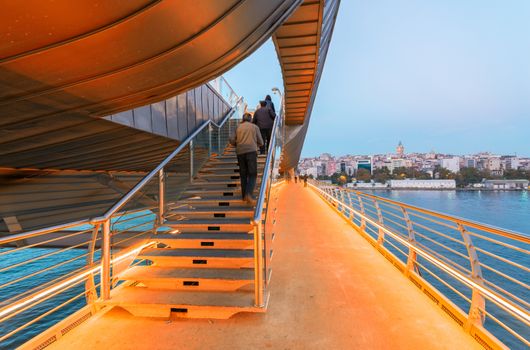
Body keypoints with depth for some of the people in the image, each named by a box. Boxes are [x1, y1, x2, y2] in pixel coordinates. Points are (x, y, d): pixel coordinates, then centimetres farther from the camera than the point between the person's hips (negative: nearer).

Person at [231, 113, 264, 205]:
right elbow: (260, 143, 10)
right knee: (252, 175, -1)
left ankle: (244, 196, 16)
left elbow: (233, 142, 12)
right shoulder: (255, 127, 10)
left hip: (240, 152, 3)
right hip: (251, 151, -2)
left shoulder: (238, 127, 14)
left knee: (243, 175, 12)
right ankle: (249, 194, -19)